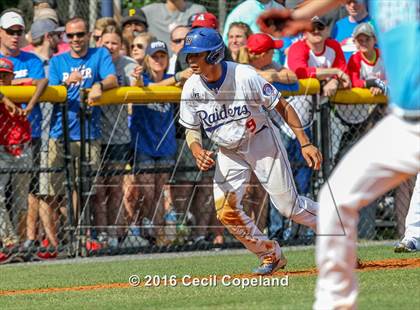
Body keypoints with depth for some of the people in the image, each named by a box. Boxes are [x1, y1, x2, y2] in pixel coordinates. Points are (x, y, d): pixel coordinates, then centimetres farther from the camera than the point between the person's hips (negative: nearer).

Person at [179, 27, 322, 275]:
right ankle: (271, 255, 8)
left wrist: (305, 143, -19)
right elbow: (192, 130, -1)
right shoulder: (192, 89, -13)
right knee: (226, 212, -11)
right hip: (229, 151, 4)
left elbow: (282, 106, -16)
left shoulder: (245, 76, -24)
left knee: (288, 206, -5)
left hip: (261, 140, -4)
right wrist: (198, 152, -24)